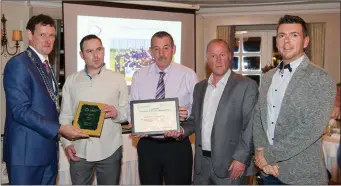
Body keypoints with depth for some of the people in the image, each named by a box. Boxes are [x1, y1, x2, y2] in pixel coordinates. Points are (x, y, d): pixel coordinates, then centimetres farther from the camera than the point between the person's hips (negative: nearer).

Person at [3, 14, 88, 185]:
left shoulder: (46, 66, 15)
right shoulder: (18, 64, -12)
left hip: (48, 150, 8)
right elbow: (21, 111, -20)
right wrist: (59, 129, -21)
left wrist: (63, 132, 12)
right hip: (26, 152, -8)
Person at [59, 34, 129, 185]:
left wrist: (116, 113, -19)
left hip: (109, 150, -1)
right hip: (79, 150, 1)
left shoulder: (118, 79, 1)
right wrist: (67, 143, -3)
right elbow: (65, 116, 6)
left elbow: (128, 112, 1)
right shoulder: (71, 81, 5)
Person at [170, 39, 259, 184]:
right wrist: (182, 129, -1)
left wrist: (241, 158, -15)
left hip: (230, 163, -5)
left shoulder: (246, 85, -7)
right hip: (202, 163, 5)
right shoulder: (200, 87, 12)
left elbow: (251, 126, -10)